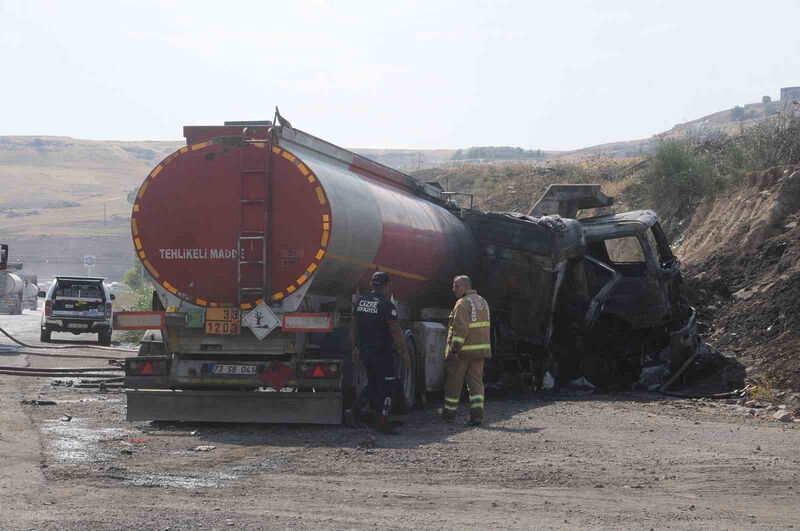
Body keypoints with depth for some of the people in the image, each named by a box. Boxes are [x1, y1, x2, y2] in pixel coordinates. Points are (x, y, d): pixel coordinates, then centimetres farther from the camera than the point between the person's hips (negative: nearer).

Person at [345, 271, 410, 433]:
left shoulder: (361, 302, 8)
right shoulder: (386, 305, -14)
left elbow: (354, 326, 14)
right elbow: (395, 330, -16)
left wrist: (356, 347, 22)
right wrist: (403, 351, -9)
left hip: (364, 351, 7)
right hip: (382, 352, -7)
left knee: (373, 384, 18)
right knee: (386, 386, 2)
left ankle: (354, 411, 8)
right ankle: (382, 422, 3)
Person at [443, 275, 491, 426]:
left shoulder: (463, 303, -13)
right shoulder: (482, 302, 15)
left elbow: (460, 329, -20)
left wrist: (453, 349, -20)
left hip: (463, 351, -7)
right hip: (481, 349, 7)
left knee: (454, 382, 5)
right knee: (476, 381, 6)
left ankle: (449, 413, 14)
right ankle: (477, 414, -6)